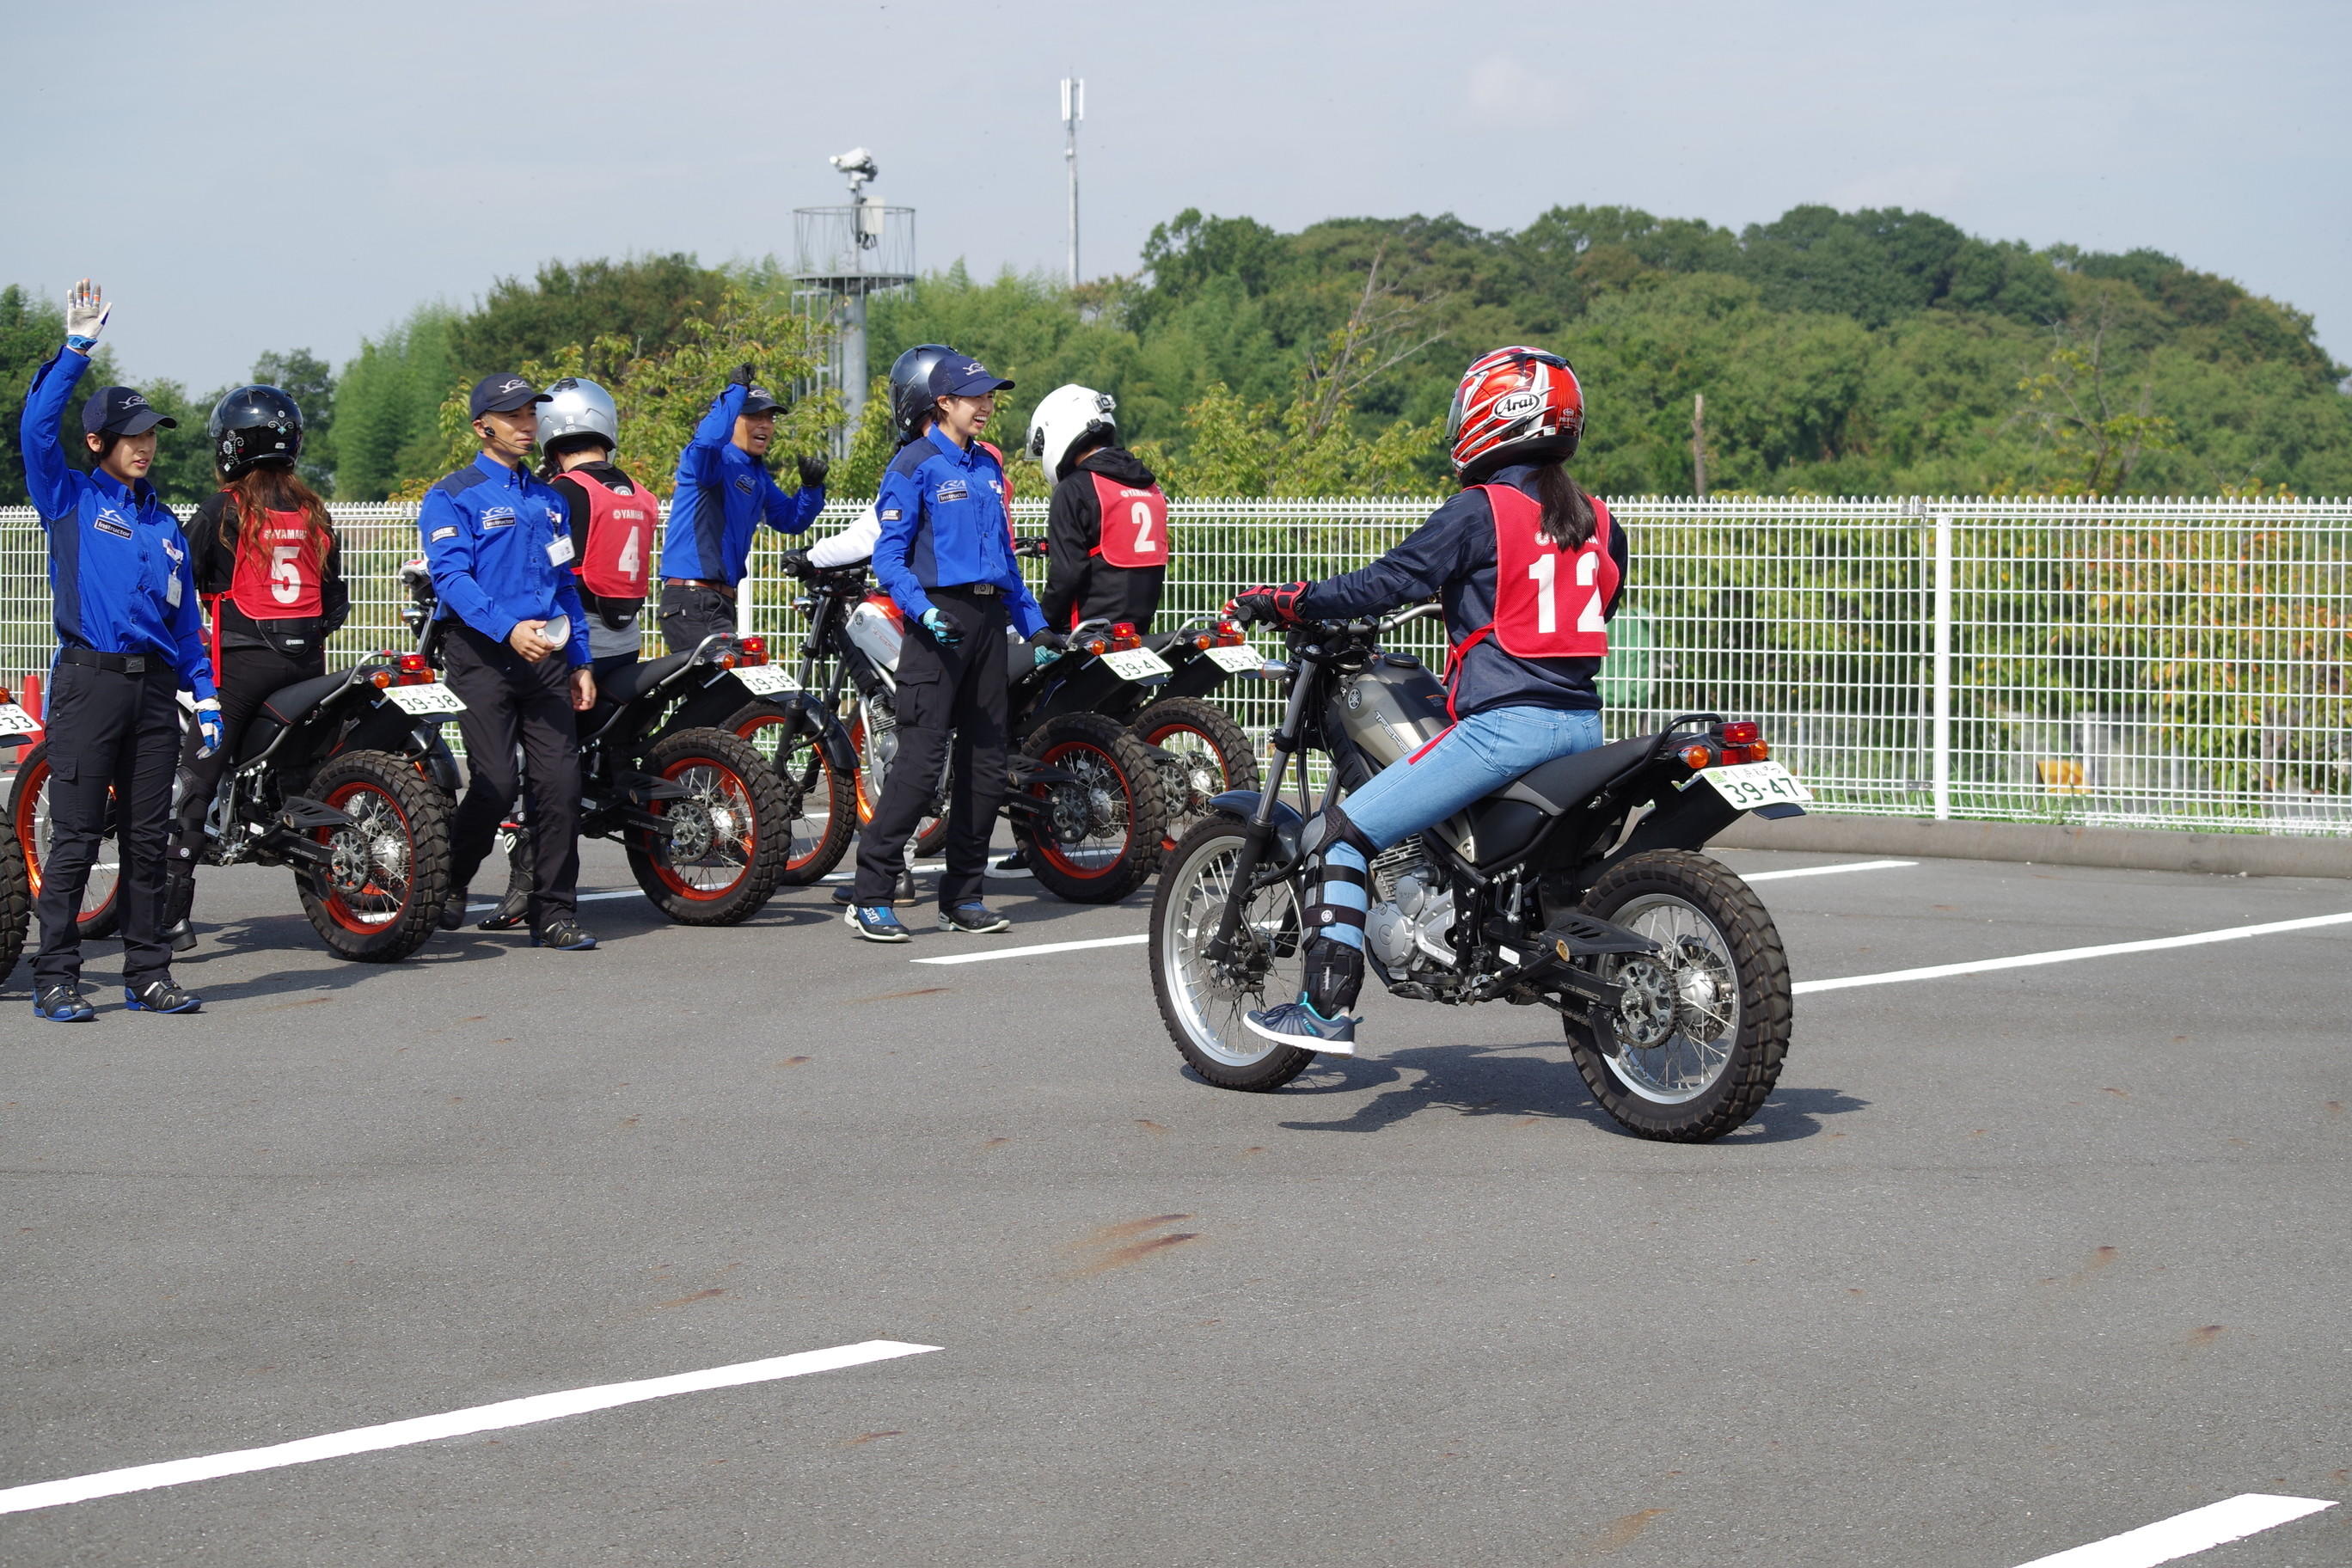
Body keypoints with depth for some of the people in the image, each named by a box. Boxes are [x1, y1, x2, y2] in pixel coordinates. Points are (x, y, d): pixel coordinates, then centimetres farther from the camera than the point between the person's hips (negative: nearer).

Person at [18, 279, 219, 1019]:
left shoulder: (165, 523, 17)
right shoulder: (68, 498, 4)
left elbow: (186, 618, 19)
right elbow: (37, 426, -12)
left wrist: (205, 695, 12)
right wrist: (75, 351, -16)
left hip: (155, 687, 5)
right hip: (88, 681, -5)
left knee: (149, 838, 7)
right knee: (75, 838, -5)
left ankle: (148, 973, 13)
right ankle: (55, 979, -2)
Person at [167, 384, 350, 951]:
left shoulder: (223, 510, -6)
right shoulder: (314, 511, 10)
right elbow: (337, 599, 14)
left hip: (243, 662, -5)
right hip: (307, 661, 6)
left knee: (195, 777, -5)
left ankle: (171, 917, -12)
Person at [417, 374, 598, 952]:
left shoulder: (549, 500, 21)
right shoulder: (452, 497, 1)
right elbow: (451, 575, -11)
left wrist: (580, 661, 15)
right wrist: (507, 628, -24)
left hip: (546, 655, 5)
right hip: (482, 656, -5)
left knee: (561, 782, -5)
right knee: (495, 784, -12)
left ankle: (554, 913, 2)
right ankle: (448, 883, 12)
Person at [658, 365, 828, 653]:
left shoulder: (757, 475, 20)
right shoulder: (716, 459, -7)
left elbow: (790, 520, 24)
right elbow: (709, 439, -32)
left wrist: (811, 486, 5)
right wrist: (737, 389, -22)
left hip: (721, 602, 10)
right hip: (691, 602, -10)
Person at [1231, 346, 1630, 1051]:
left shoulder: (1481, 511, -8)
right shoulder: (1598, 521, 12)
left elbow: (1389, 581, -10)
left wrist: (1286, 601, -2)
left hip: (1505, 723, -8)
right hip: (1583, 723, 8)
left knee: (1338, 835, -6)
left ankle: (1327, 1008, -14)